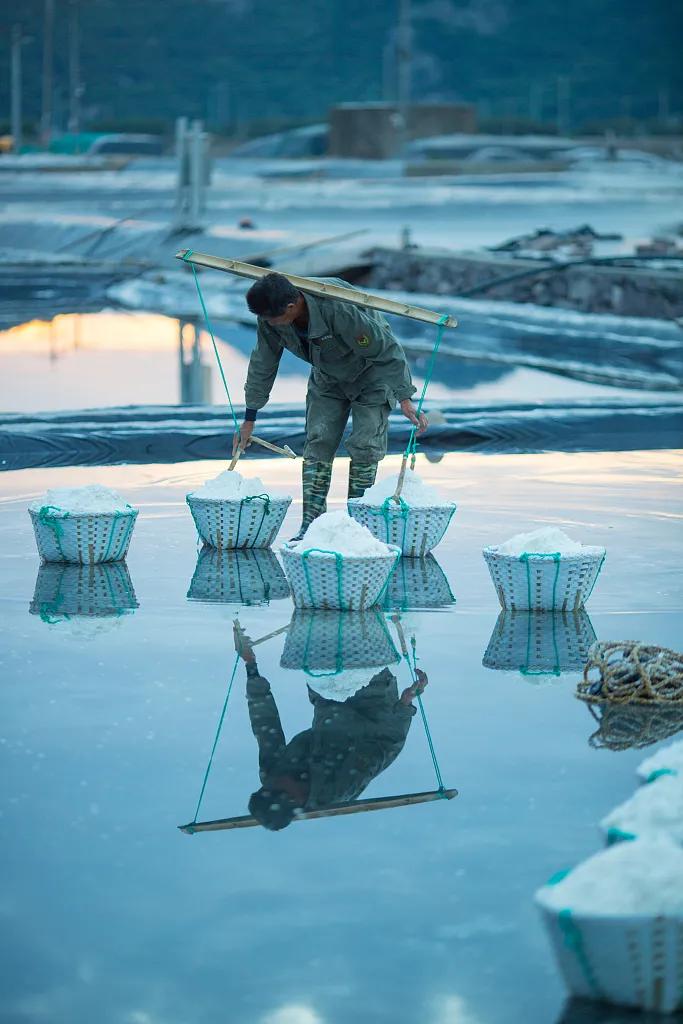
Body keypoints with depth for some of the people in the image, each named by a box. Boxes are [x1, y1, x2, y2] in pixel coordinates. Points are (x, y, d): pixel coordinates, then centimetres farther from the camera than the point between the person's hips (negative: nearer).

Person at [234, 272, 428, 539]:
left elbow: (387, 349, -31)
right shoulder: (270, 319, -21)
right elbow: (262, 365, -4)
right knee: (317, 443, -5)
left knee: (365, 447, -12)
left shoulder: (338, 308, -41)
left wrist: (405, 399, -31)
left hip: (371, 375, -5)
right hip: (327, 376, 5)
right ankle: (310, 523, -4)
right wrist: (249, 419, 1)